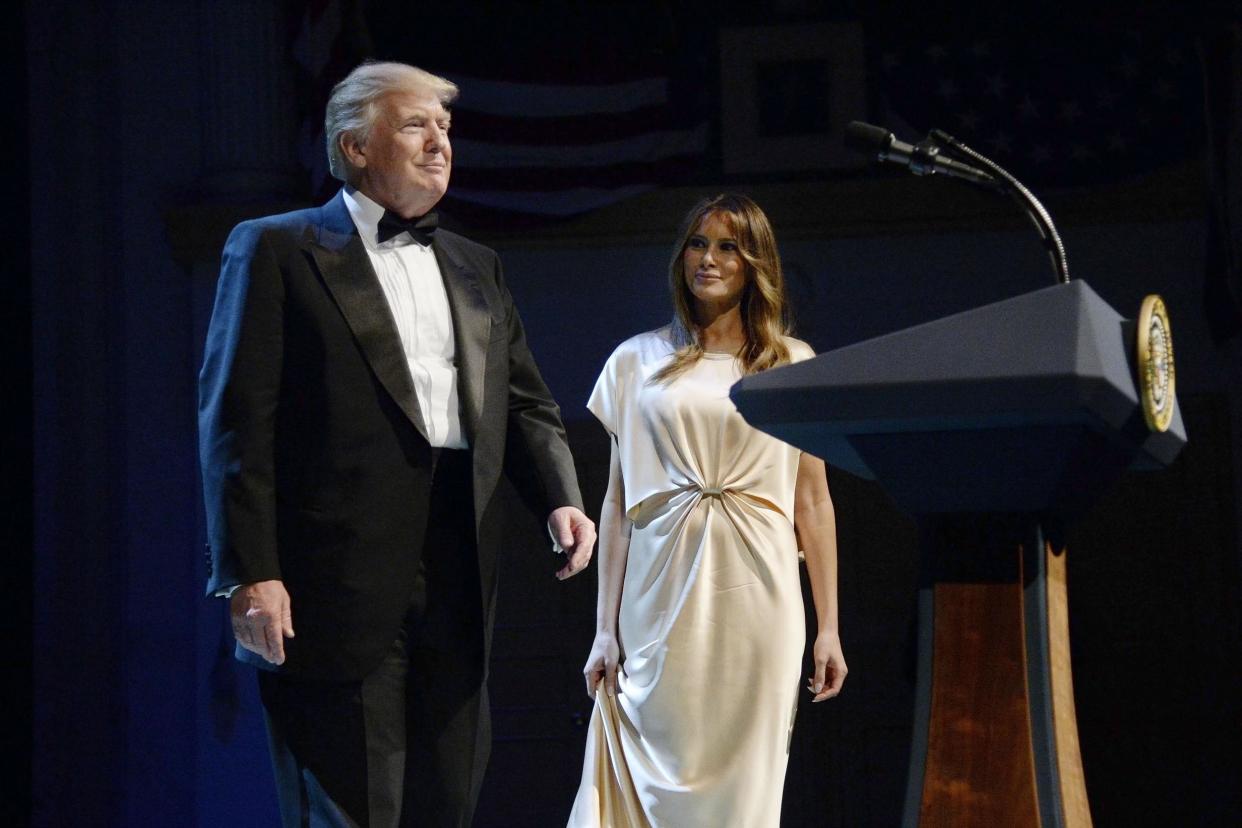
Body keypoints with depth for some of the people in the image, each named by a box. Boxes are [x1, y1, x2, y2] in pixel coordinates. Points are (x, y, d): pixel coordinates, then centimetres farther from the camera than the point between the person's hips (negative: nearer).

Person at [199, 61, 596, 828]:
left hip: (458, 583, 6)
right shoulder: (276, 249, 1)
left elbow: (527, 403, 19)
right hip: (339, 585, -6)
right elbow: (237, 419, -6)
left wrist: (562, 499, -1)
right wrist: (250, 573, -14)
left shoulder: (476, 267, 19)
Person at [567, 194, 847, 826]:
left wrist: (828, 627, 4)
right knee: (658, 777, -1)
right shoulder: (636, 361, 9)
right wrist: (607, 629, 3)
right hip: (662, 601, 0)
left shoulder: (793, 364, 9)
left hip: (756, 602, 0)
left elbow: (812, 501, 8)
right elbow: (618, 502, 7)